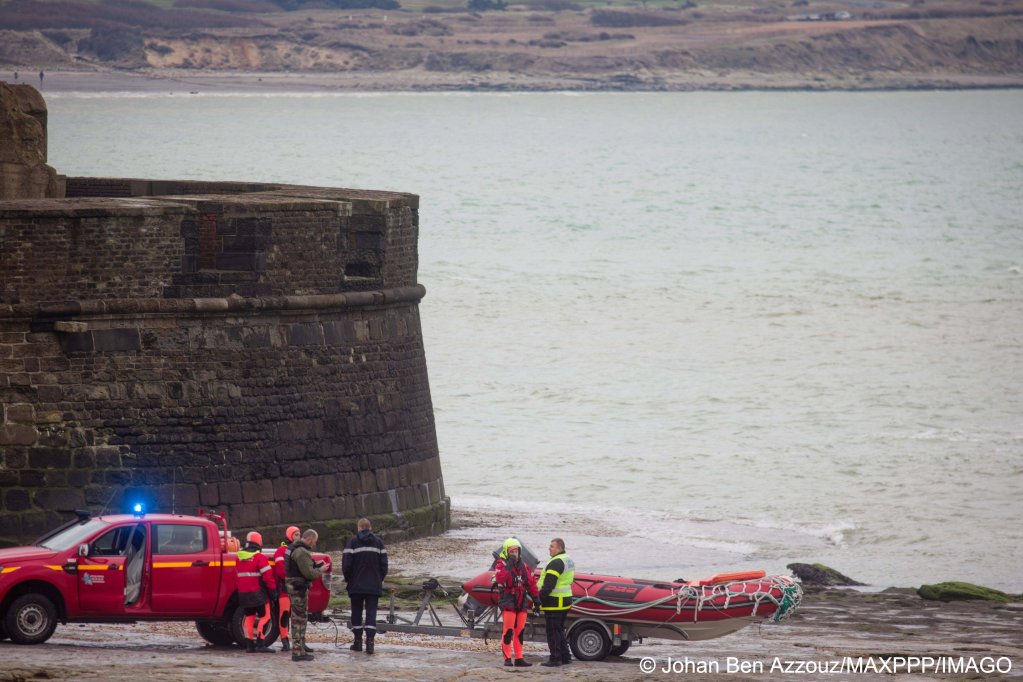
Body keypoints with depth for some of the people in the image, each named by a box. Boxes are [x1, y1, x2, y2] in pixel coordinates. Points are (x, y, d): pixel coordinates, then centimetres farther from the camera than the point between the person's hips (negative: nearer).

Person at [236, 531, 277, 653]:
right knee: (264, 617, -2)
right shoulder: (259, 557, -12)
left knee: (249, 617, 13)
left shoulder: (239, 557, 8)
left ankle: (249, 644, 10)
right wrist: (273, 590, -7)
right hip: (258, 592, -6)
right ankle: (259, 644, -11)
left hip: (243, 593, 6)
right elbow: (268, 575, -15)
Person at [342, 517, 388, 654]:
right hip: (374, 585, 1)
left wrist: (348, 579, 7)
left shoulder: (353, 542, -5)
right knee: (371, 612, 0)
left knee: (356, 612, 10)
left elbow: (346, 564, -9)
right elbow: (384, 564, 2)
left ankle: (358, 641, 12)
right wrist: (380, 579, 15)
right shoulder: (378, 542, 3)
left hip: (356, 585, -1)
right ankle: (370, 641, -13)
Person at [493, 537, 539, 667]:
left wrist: (536, 599, 12)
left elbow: (531, 584, 16)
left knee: (519, 632, 7)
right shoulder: (501, 565, -4)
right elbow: (500, 578, -25)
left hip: (522, 604, 6)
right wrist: (508, 566, -27)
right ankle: (507, 658, -6)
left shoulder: (524, 566, 12)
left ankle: (519, 658, 10)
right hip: (508, 603, -6)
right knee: (508, 632, -9)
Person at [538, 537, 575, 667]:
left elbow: (548, 584, -23)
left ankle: (555, 659, -4)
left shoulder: (556, 563, -18)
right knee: (559, 630, 19)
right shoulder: (569, 561, 14)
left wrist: (540, 599, -21)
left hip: (554, 603, -10)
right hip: (565, 600, 10)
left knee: (552, 631, -4)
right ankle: (565, 656, 21)